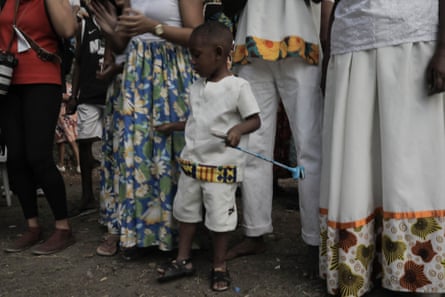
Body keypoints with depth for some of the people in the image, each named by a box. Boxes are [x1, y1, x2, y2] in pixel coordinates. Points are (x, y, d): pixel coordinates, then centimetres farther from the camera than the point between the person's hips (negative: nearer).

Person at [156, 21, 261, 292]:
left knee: (220, 216, 4)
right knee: (186, 210, 16)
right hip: (192, 162, 7)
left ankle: (220, 267, 22)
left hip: (222, 166, -7)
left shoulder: (238, 86, -14)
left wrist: (238, 129, -30)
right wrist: (174, 126, 18)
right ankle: (183, 260, 31)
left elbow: (255, 120, -12)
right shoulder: (196, 87, 7)